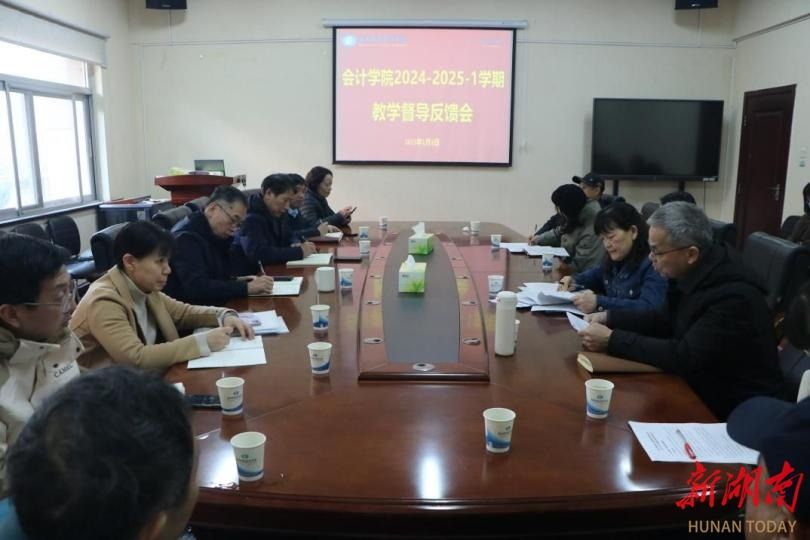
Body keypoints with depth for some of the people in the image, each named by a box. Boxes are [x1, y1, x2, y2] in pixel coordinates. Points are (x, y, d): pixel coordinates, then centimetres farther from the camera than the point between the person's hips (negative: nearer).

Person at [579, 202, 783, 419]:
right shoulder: (690, 273, -4)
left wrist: (612, 340, -26)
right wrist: (609, 317, -1)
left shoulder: (733, 297, -28)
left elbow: (683, 357, -29)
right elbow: (665, 320, 11)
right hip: (703, 389, 7)